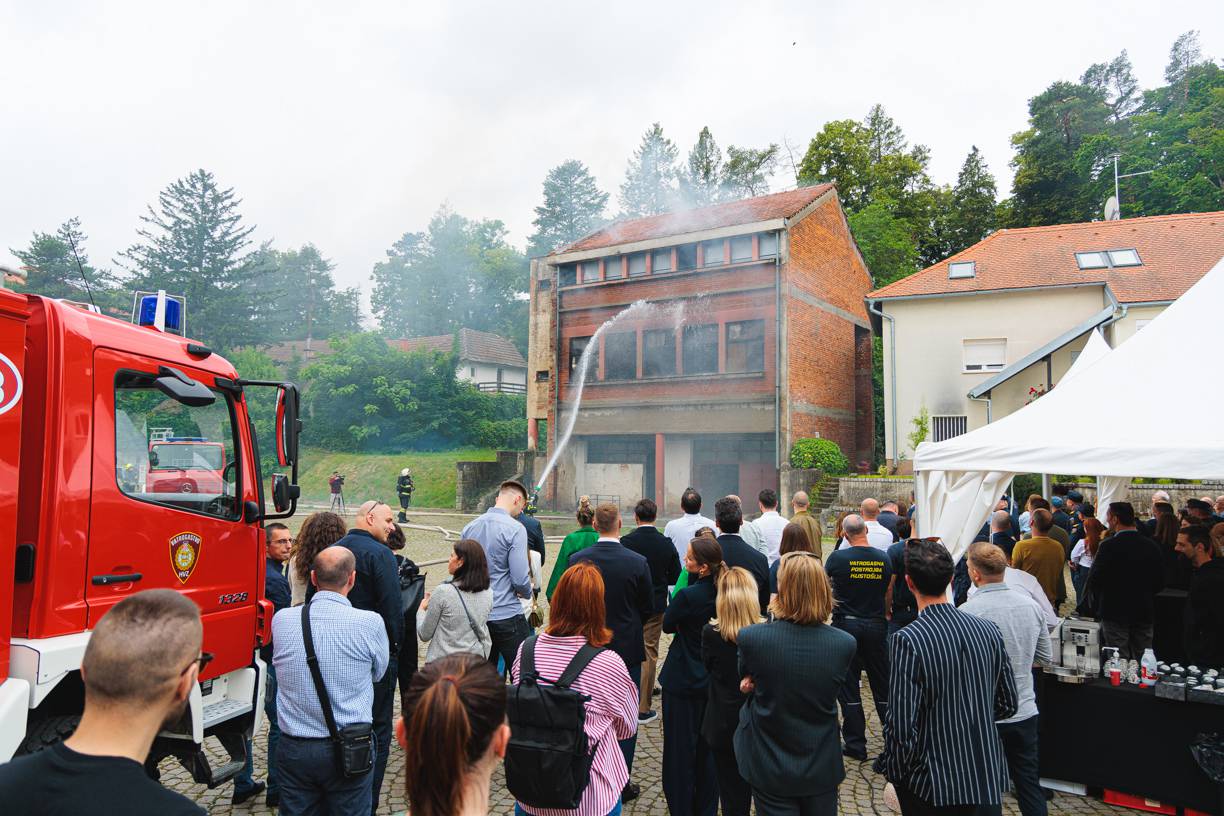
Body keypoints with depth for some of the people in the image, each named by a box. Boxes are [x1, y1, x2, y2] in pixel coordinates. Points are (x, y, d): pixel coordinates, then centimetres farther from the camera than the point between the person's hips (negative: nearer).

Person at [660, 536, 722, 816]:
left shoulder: (688, 595, -26)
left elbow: (668, 625, -9)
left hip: (683, 681, -7)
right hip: (711, 680, 7)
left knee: (681, 749, 9)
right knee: (706, 746, 20)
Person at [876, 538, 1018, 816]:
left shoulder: (907, 641, -23)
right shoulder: (989, 630, -7)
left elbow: (901, 727, -22)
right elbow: (1008, 706, 4)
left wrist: (894, 777, -7)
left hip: (929, 783, -5)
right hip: (985, 777, 6)